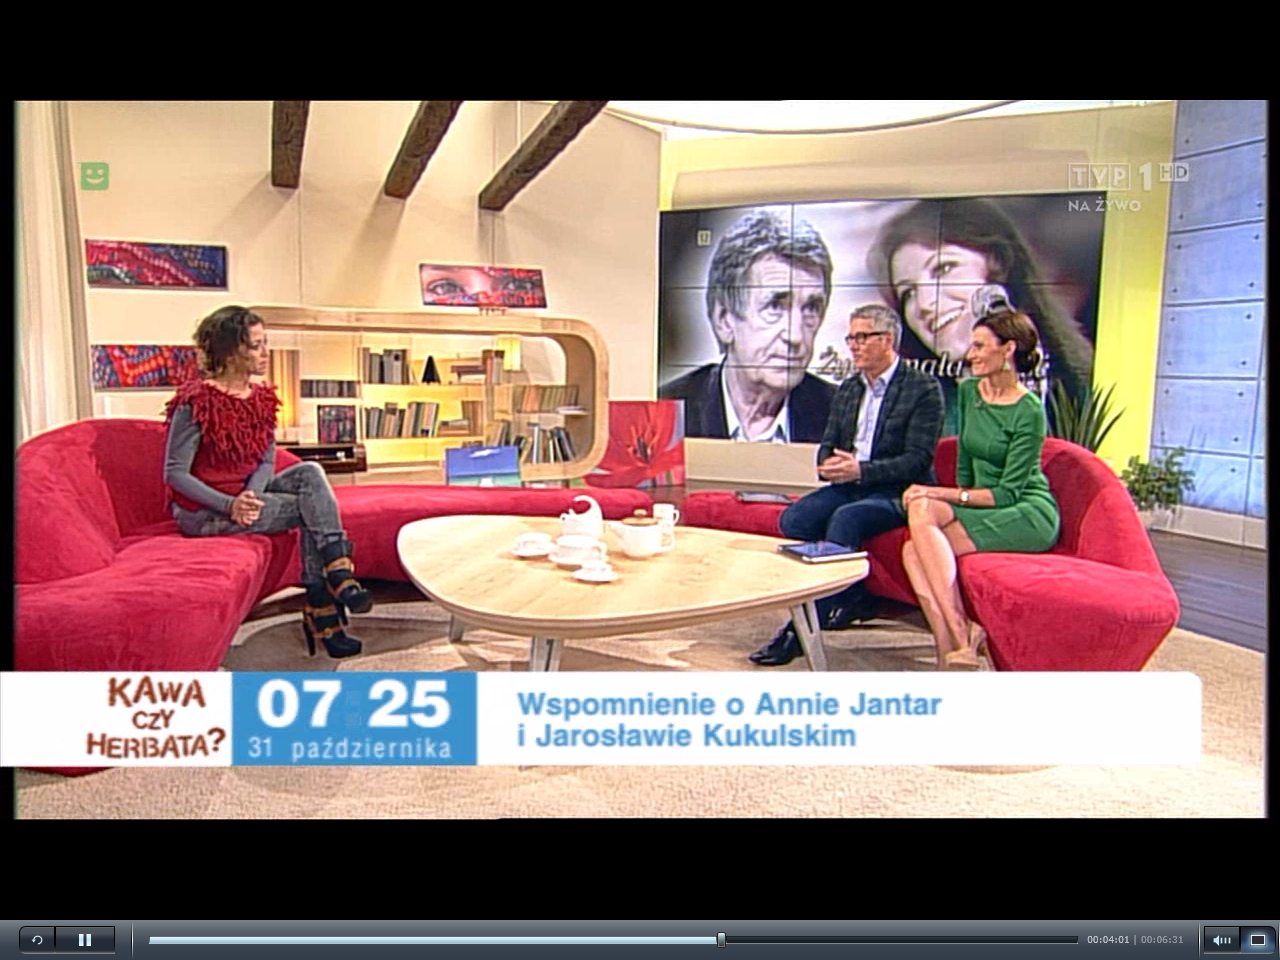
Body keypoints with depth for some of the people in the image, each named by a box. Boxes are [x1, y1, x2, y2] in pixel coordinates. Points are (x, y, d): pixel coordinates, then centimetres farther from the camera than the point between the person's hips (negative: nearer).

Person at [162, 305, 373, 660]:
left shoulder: (261, 397, 5)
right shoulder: (196, 401, -16)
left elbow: (266, 462, 5)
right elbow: (175, 474, -15)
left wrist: (251, 495, -17)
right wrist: (229, 504, -26)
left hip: (248, 495, 6)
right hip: (202, 511, -6)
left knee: (310, 472, -19)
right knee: (311, 509, -19)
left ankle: (339, 575, -24)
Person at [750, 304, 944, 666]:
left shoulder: (924, 389, -5)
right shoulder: (848, 389, 16)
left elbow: (917, 461, -13)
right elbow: (828, 443, 15)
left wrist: (860, 470, -25)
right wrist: (830, 466, -10)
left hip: (896, 493, -6)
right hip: (848, 486, 7)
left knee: (846, 519, -35)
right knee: (793, 519, -21)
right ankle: (852, 599, -4)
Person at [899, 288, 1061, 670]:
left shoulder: (1028, 411, -13)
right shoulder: (968, 391, 9)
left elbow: (1008, 493, -16)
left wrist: (944, 495, -22)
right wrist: (956, 503, 1)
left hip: (1028, 516, -6)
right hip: (983, 510, 6)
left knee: (922, 510, -29)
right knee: (913, 551, -24)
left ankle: (961, 635, -26)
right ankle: (952, 660, -28)